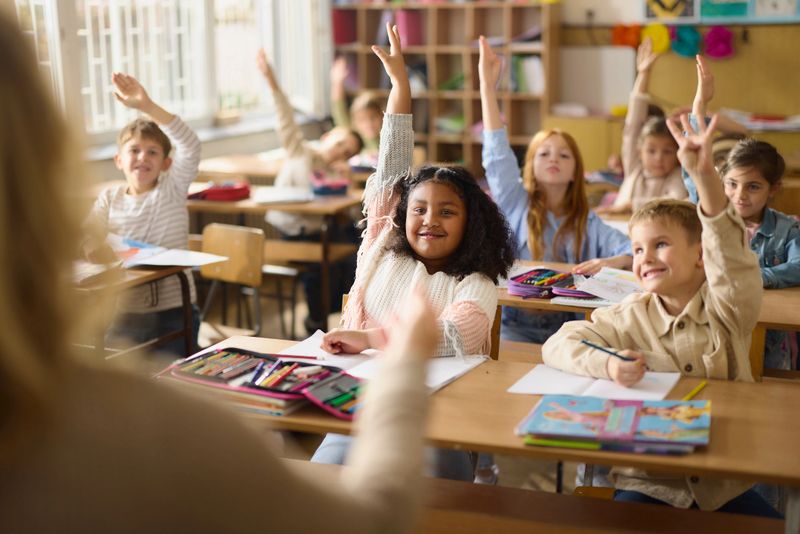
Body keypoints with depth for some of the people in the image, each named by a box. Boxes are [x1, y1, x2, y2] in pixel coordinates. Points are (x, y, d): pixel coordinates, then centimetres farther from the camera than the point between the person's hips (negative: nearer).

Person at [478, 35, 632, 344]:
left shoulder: (588, 225, 9)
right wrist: (488, 84, -10)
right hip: (514, 327, -1)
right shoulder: (515, 204, 7)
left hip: (566, 331, 1)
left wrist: (612, 262, -22)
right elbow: (497, 154, -3)